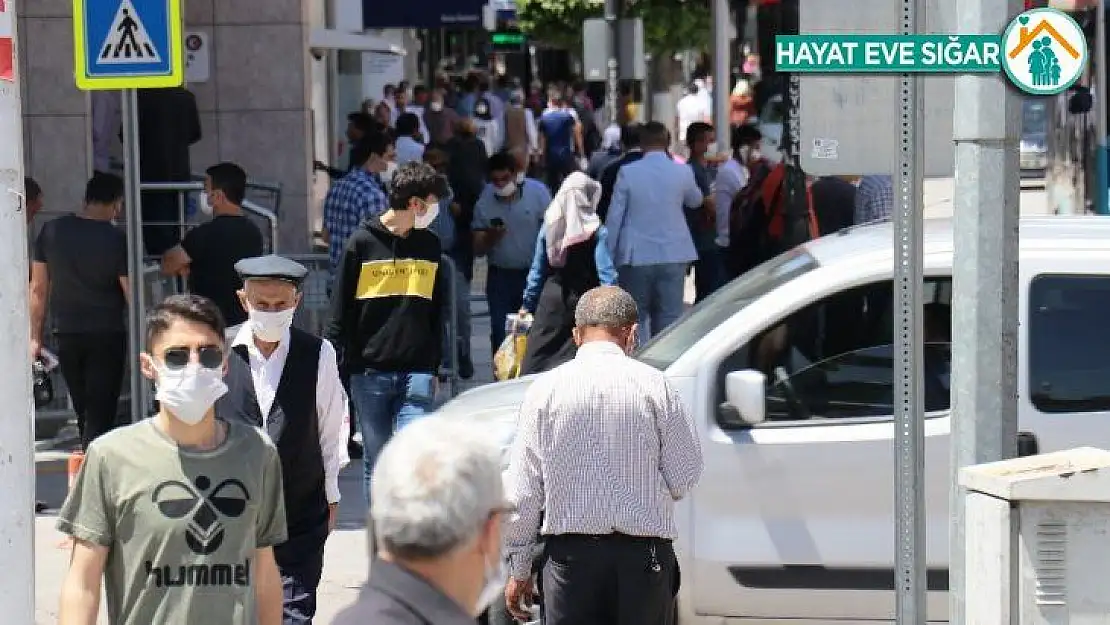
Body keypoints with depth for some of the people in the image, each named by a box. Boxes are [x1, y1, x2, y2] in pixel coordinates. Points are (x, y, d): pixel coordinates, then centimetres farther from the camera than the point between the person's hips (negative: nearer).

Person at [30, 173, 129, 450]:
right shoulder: (116, 240, -11)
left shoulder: (52, 231, 0)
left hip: (67, 336, 4)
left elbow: (38, 288, 4)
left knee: (84, 413, 16)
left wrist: (35, 337, 11)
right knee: (100, 416, -2)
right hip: (107, 336, -4)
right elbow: (131, 294, -10)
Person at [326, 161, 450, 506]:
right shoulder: (363, 242, -2)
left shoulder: (429, 245, 11)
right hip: (370, 371, -2)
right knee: (376, 461, 5)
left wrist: (434, 367, 18)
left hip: (416, 373, 2)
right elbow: (341, 309, 1)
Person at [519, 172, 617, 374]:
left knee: (537, 359, 7)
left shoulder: (549, 227, 2)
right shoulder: (596, 232, -9)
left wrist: (528, 303, 15)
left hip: (551, 297, 3)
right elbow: (606, 273, -13)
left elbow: (537, 270, 8)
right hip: (582, 298, -3)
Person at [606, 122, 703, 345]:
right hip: (673, 256, 1)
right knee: (669, 319, 4)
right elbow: (696, 201, 18)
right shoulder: (682, 172, -2)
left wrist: (609, 256, 3)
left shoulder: (628, 173, -6)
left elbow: (614, 217, -4)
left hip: (636, 256, -1)